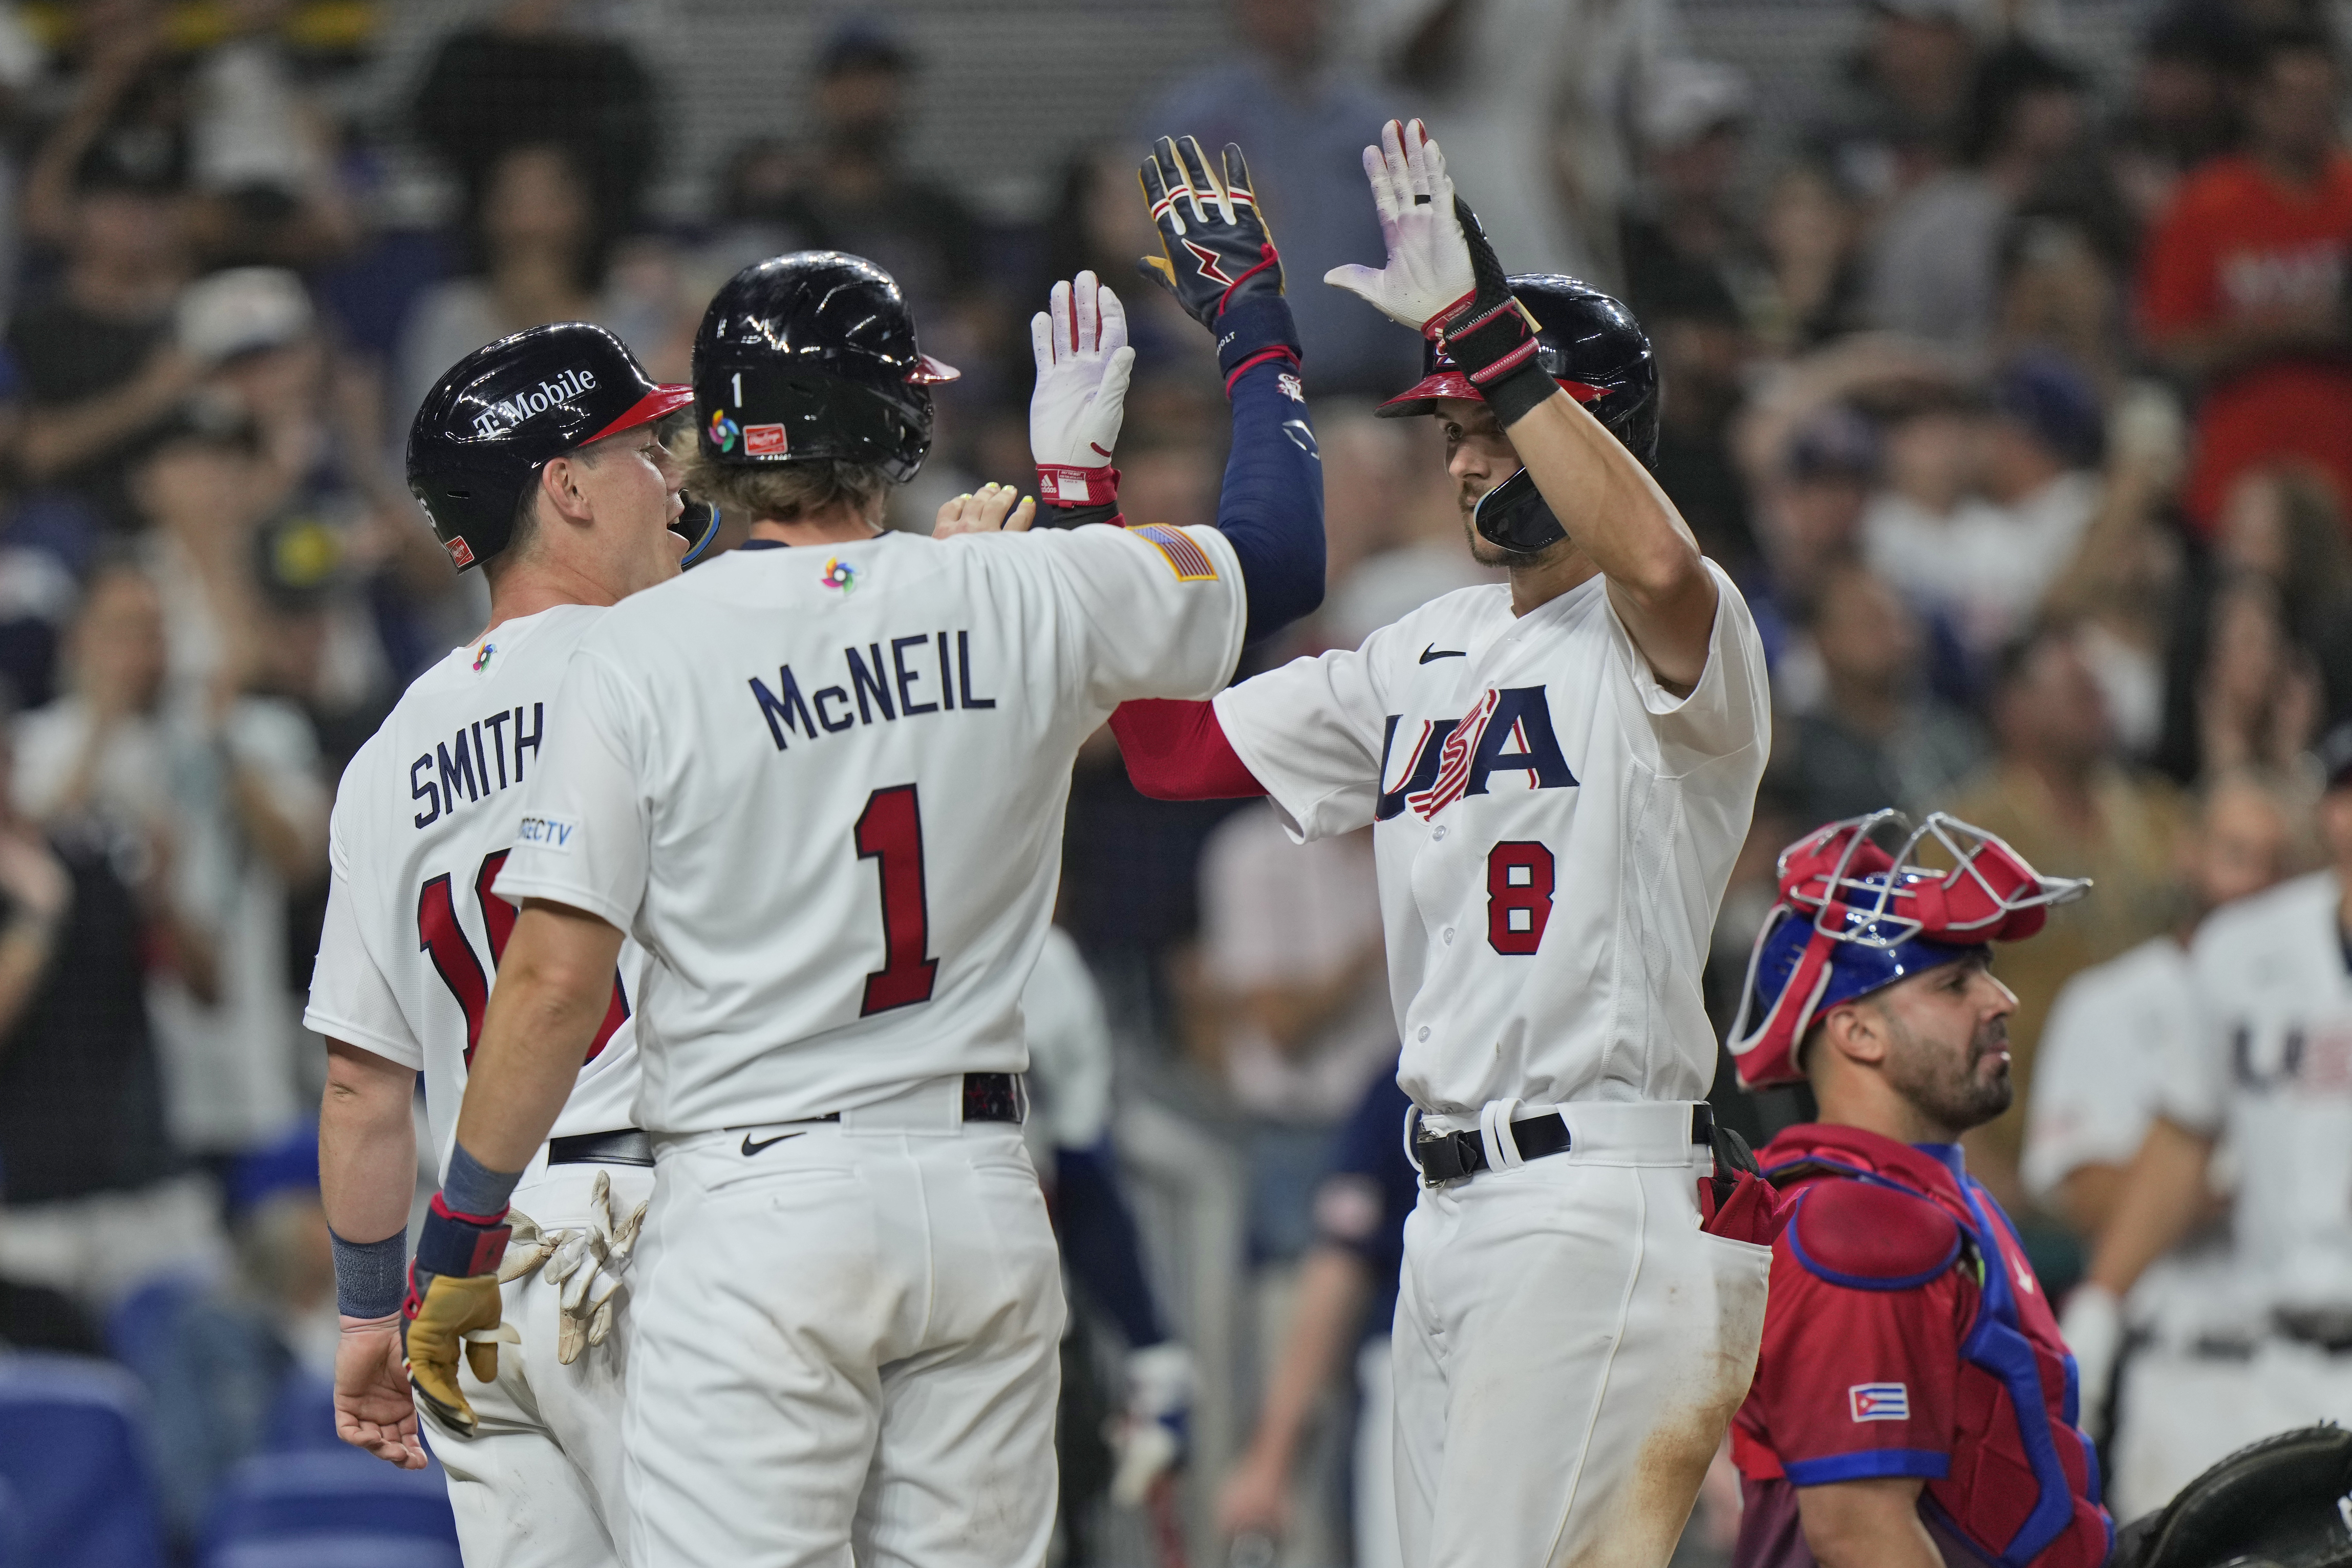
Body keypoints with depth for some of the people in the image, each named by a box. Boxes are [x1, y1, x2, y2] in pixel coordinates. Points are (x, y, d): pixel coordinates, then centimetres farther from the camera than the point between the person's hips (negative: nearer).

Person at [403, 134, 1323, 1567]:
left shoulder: (643, 653, -7)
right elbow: (1282, 555, 18)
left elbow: (555, 979, -9)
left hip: (760, 1202, -4)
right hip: (984, 1201, 4)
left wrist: (460, 1244, -1)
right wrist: (1256, 311, 32)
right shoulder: (1027, 599, 1)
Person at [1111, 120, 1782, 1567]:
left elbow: (1656, 563, -32)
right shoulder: (1427, 658, 20)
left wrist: (1482, 332, -31)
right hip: (1454, 1205, 9)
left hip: (1605, 1191, -9)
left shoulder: (1680, 636, -7)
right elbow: (1171, 742, 21)